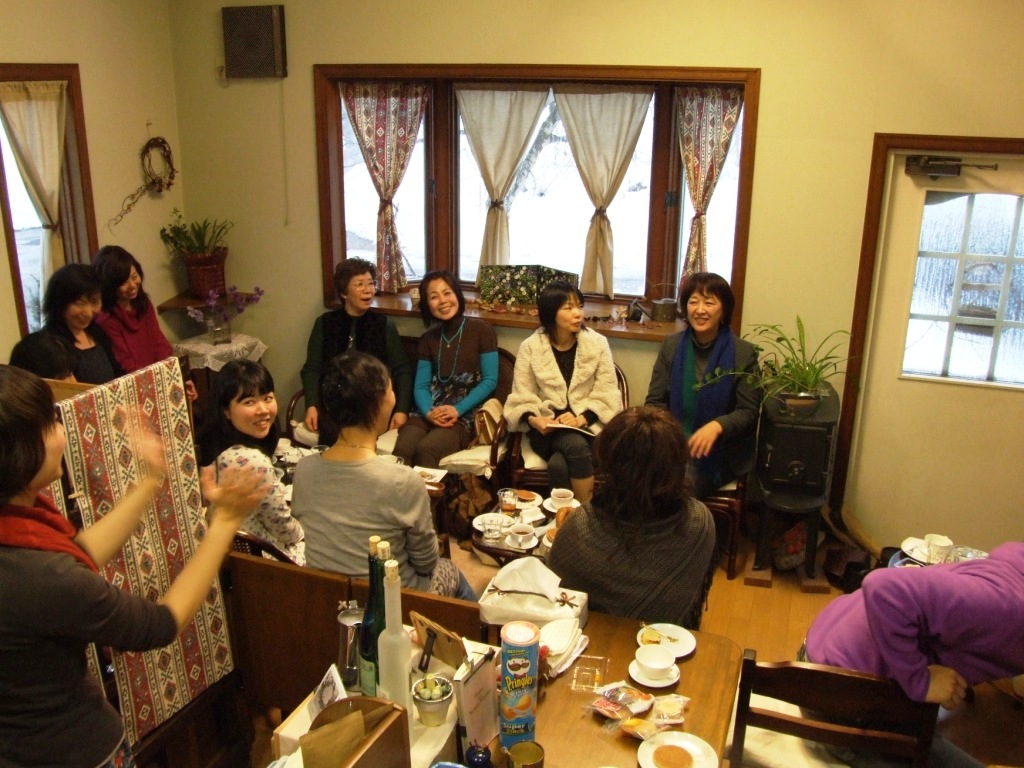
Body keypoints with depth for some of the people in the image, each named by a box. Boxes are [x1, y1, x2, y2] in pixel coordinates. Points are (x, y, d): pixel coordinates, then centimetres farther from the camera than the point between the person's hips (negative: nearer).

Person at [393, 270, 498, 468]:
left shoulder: (481, 330, 2)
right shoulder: (428, 338, 16)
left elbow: (490, 381, -3)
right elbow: (421, 385, 9)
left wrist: (458, 410, -15)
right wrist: (429, 412, -13)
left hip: (467, 414, -3)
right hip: (430, 412, 4)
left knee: (425, 449, -32)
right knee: (402, 450, -29)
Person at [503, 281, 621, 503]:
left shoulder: (598, 343, 1)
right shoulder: (530, 347, 1)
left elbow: (607, 395, -2)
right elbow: (522, 397, 1)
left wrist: (581, 419, -18)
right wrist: (532, 419, -20)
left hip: (587, 426, 0)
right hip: (547, 428, 0)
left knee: (558, 465, -32)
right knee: (576, 446, -34)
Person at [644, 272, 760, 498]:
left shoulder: (743, 353, -2)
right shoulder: (671, 345, 8)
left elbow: (749, 411, -2)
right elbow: (654, 401, 8)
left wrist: (717, 426, -22)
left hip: (720, 452, -2)